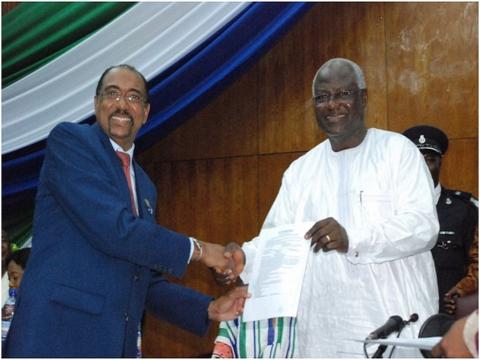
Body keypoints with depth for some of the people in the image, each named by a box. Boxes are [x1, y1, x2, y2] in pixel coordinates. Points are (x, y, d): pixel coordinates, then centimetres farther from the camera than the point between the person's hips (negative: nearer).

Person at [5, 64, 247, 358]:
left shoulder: (145, 187, 19)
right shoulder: (68, 139, -3)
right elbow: (113, 229, -15)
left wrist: (209, 308, 7)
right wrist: (197, 249, -5)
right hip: (58, 334, -7)